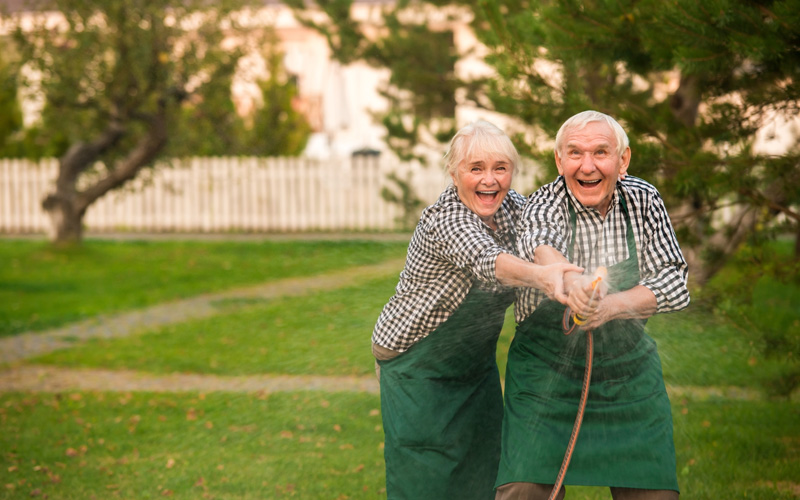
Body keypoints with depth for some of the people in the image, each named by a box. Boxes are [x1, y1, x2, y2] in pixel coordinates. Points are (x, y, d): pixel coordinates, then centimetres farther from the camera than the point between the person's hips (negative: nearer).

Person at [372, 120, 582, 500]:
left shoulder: (511, 205, -7)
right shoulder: (446, 219, -29)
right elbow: (486, 261, -48)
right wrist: (540, 275, -68)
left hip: (476, 364, 7)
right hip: (417, 366, -7)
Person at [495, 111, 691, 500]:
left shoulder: (643, 200, -4)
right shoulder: (546, 202, -13)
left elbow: (675, 282, -9)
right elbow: (539, 242, -37)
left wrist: (612, 305, -27)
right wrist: (568, 276, -60)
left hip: (628, 370, 3)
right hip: (547, 369, -2)